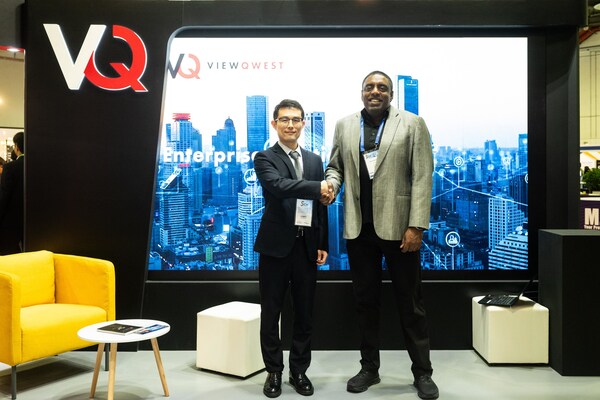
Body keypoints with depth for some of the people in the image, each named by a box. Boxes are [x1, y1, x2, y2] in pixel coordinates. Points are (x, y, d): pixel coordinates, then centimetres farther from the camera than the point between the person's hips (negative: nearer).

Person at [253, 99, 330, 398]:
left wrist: (323, 244, 7)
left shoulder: (314, 160, 12)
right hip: (276, 245, -3)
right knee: (271, 313, 7)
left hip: (307, 246, 4)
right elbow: (278, 185, -23)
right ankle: (274, 372, 23)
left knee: (304, 314, 11)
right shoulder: (265, 158, -2)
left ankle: (299, 371, 26)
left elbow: (320, 205, 11)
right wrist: (317, 188, -22)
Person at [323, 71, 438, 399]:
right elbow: (335, 165, 17)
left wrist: (416, 225, -13)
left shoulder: (412, 123, 0)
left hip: (398, 225, -3)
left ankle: (422, 372, 21)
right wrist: (331, 183, -8)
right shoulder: (344, 125, 10)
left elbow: (422, 177, -5)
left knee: (410, 302, 7)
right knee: (365, 301, 12)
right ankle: (369, 367, 27)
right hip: (359, 227, 3)